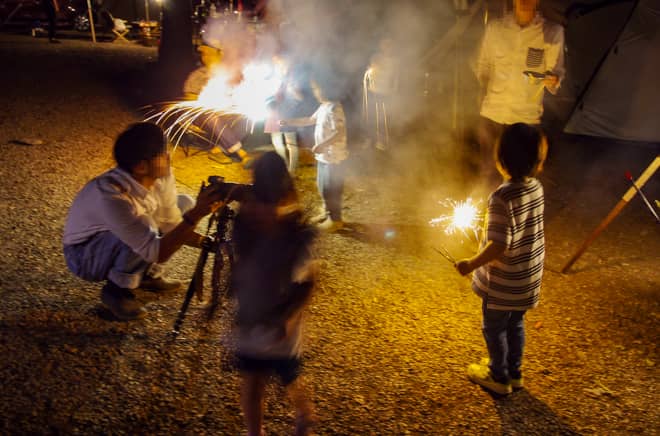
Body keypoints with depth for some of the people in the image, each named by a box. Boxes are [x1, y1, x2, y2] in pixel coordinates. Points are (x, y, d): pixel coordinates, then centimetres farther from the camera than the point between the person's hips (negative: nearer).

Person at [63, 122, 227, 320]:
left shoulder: (162, 176, -18)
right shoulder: (111, 195, -39)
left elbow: (171, 225, -6)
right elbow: (156, 252, -40)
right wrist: (195, 216, -45)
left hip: (120, 246, 7)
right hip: (83, 254, -7)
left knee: (184, 204, 0)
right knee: (145, 227, -35)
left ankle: (149, 273, 10)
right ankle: (116, 289, -8)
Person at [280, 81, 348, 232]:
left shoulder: (334, 108, -23)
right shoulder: (323, 107, 8)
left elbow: (340, 133, -28)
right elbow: (310, 120, 22)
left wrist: (322, 145, -34)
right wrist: (289, 122, 16)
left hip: (333, 156, -10)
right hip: (324, 155, 10)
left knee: (331, 188, 2)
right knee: (323, 186, 21)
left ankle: (335, 219, 16)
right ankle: (326, 212, 38)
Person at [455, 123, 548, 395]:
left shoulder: (502, 197, -29)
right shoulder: (536, 188, -6)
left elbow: (499, 245, -28)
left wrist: (472, 264, -16)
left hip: (503, 283, -7)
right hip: (529, 278, 7)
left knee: (494, 328, 15)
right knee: (515, 324, 25)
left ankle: (499, 377, 32)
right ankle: (514, 372, 42)